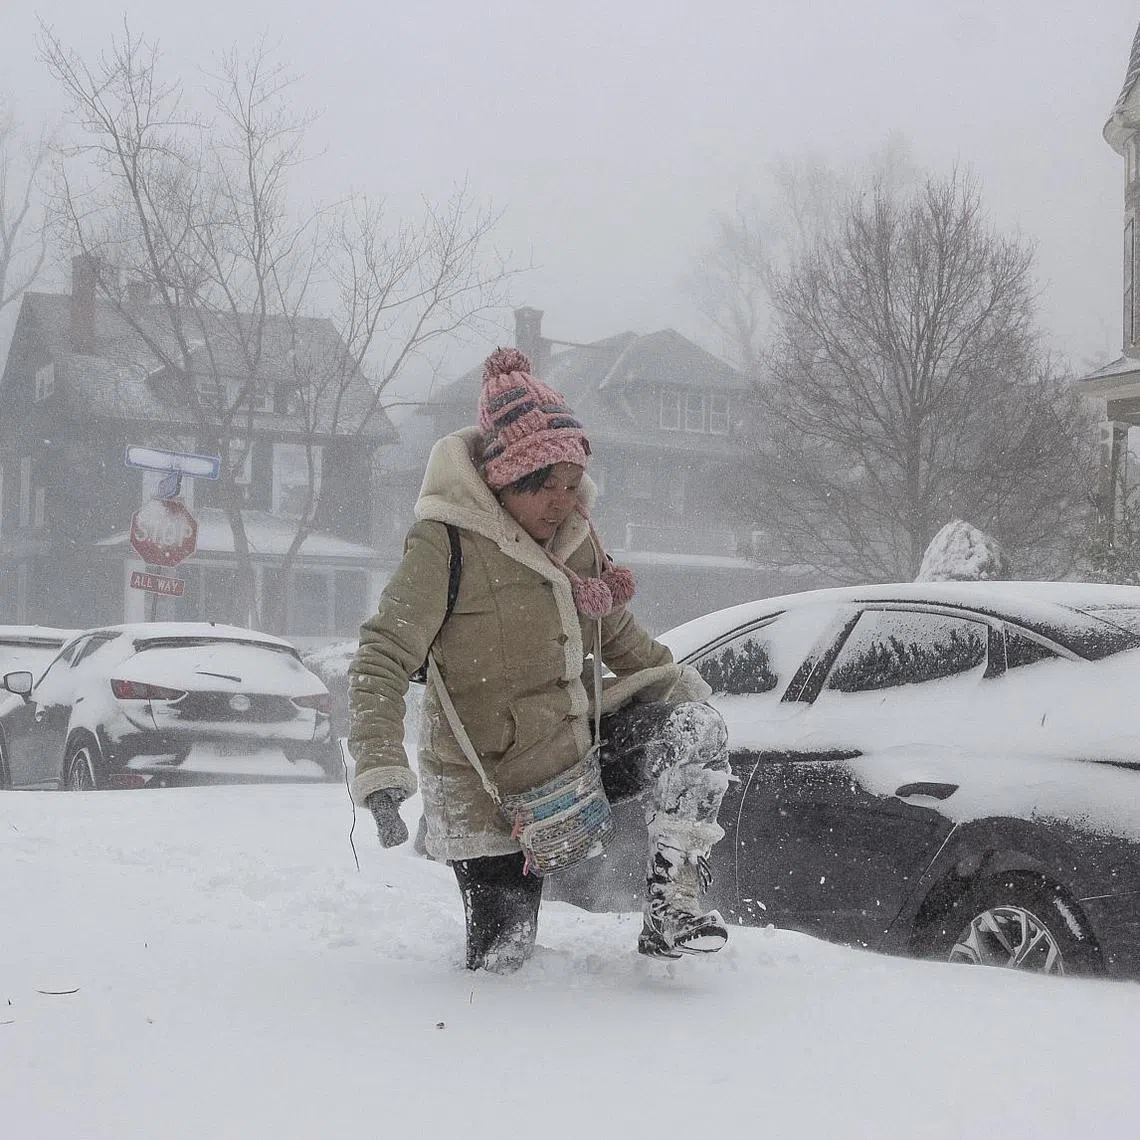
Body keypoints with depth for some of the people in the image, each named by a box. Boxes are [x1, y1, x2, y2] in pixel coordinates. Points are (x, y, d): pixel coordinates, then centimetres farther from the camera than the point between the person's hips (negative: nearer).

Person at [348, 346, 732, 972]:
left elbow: (615, 630, 19)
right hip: (494, 791, -6)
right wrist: (380, 773, -35)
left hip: (578, 747, 6)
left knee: (695, 728, -15)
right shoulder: (445, 543, -21)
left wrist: (672, 679, 7)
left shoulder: (573, 531, 2)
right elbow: (380, 661, -24)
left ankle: (672, 907, -14)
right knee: (501, 958, -1)